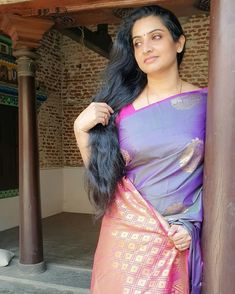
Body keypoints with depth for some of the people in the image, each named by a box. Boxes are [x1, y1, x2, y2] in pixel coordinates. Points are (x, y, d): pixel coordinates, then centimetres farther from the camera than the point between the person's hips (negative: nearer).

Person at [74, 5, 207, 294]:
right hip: (128, 234, 1)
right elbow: (100, 173, 2)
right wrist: (81, 129, -10)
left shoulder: (205, 103, -3)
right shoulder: (121, 106, -2)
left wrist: (192, 224, -7)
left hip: (180, 238, 0)